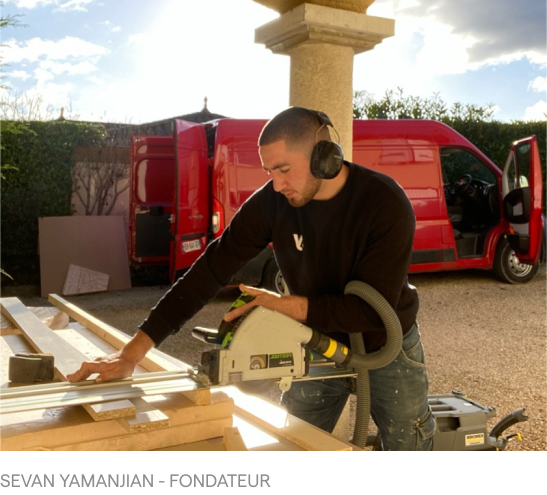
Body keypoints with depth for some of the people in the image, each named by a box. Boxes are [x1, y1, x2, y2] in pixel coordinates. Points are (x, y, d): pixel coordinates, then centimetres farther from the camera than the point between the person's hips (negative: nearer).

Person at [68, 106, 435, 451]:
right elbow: (212, 270, -20)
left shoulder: (385, 203, -27)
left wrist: (288, 306, -32)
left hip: (386, 347, -2)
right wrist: (135, 350, -24)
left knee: (407, 444, 9)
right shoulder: (272, 202, -18)